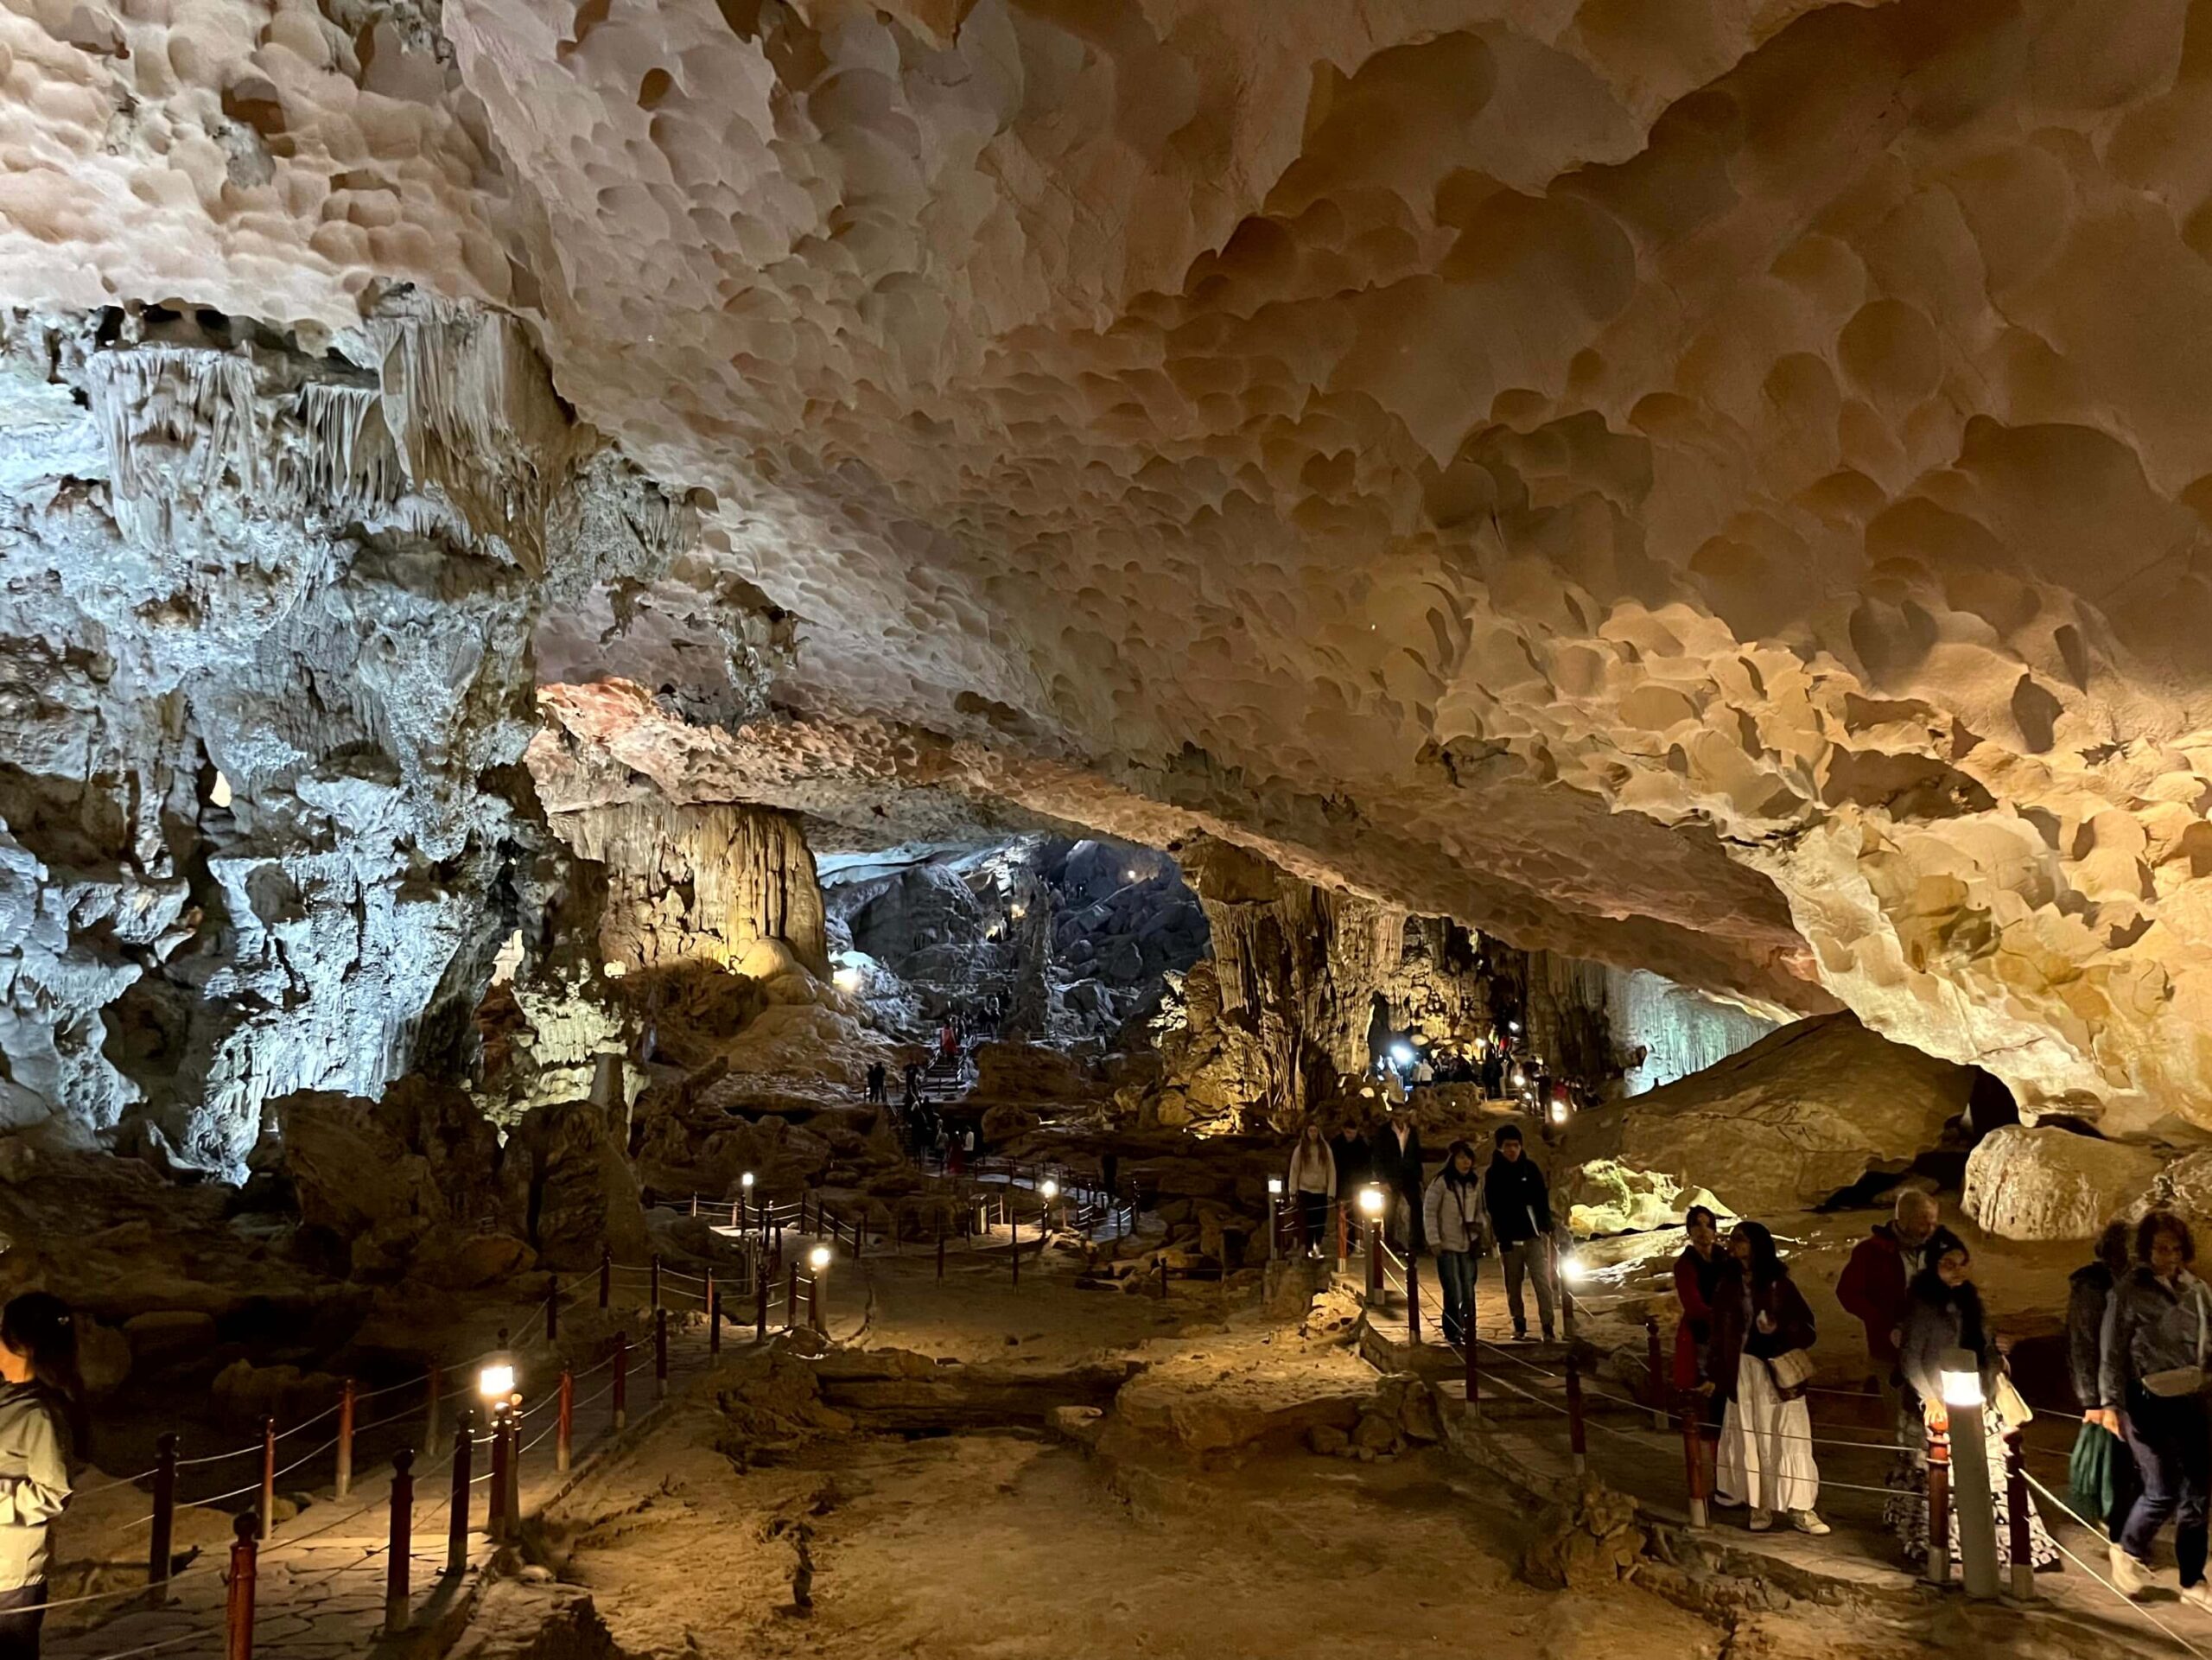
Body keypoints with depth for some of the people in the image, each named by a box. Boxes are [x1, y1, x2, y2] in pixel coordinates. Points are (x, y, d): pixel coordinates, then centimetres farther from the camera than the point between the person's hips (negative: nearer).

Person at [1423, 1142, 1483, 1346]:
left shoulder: (1474, 1185, 9)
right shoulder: (1440, 1183, -8)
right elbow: (1429, 1212, -8)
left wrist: (1479, 1226, -2)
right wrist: (1434, 1241, -12)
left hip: (1468, 1246, 5)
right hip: (1447, 1246, -5)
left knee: (1468, 1291, 7)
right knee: (1453, 1292, -8)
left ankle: (1468, 1331, 16)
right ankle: (1453, 1332, 1)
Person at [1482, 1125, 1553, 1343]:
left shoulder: (1530, 1168, 5)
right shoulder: (1493, 1174, 1)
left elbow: (1542, 1198, 6)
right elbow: (1491, 1208, 0)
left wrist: (1545, 1227, -4)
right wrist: (1501, 1235, -7)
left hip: (1534, 1235, 0)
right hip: (1509, 1238, 0)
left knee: (1543, 1279, -10)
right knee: (1513, 1285, 7)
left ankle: (1547, 1327, -9)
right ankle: (1519, 1326, 17)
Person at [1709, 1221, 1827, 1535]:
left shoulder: (1779, 1281, -5)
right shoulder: (1729, 1284, 4)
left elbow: (1804, 1322, -3)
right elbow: (1720, 1331, 7)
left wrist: (1780, 1330, -22)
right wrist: (1718, 1374, 4)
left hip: (1781, 1367, -2)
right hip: (1746, 1368, 2)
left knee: (1790, 1435, 0)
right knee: (1752, 1436, 6)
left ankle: (1800, 1509, 6)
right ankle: (1759, 1507, 13)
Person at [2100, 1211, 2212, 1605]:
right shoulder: (2128, 1293, -7)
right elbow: (2113, 1355, -7)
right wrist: (2110, 1403, -14)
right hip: (2148, 1403, -4)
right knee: (2163, 1491, -6)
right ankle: (2128, 1551, 21)